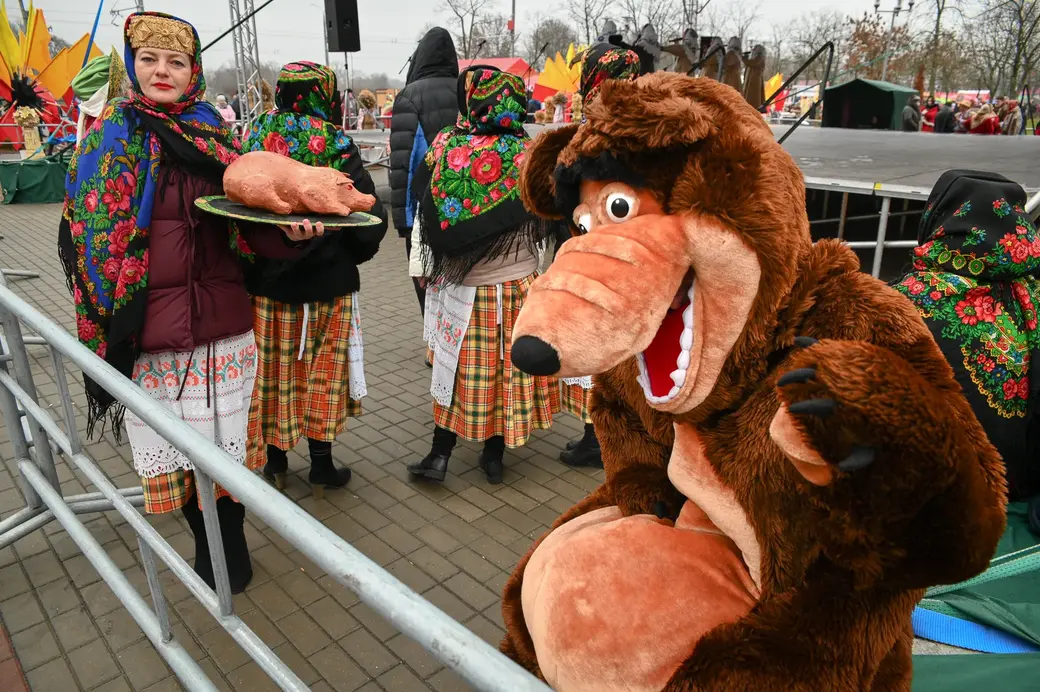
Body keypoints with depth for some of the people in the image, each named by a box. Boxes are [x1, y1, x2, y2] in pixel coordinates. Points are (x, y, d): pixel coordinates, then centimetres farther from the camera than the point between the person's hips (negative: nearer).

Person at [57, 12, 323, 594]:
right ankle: (212, 546, 31)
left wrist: (289, 231, -17)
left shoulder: (216, 135, 7)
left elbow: (248, 229, 5)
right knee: (175, 451, 9)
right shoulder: (109, 139, 5)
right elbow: (86, 236, 5)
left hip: (220, 324, 0)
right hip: (147, 334, 0)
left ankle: (229, 548, 26)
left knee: (221, 448, 5)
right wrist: (105, 324, -2)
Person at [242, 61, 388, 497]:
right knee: (323, 371, 10)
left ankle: (274, 460, 28)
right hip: (326, 280, -3)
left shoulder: (256, 140, -2)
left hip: (265, 279, 3)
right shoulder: (335, 146, -12)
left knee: (273, 368, 15)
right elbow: (370, 217, -14)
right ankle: (321, 467, 20)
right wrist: (352, 253, 4)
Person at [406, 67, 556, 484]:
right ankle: (494, 457, 24)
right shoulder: (528, 156, -9)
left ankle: (439, 455, 17)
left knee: (459, 369, 12)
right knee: (507, 367, 12)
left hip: (458, 286, 0)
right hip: (516, 284, 0)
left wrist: (423, 269, 8)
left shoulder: (444, 148, -9)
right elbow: (543, 226, 0)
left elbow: (425, 215, -2)